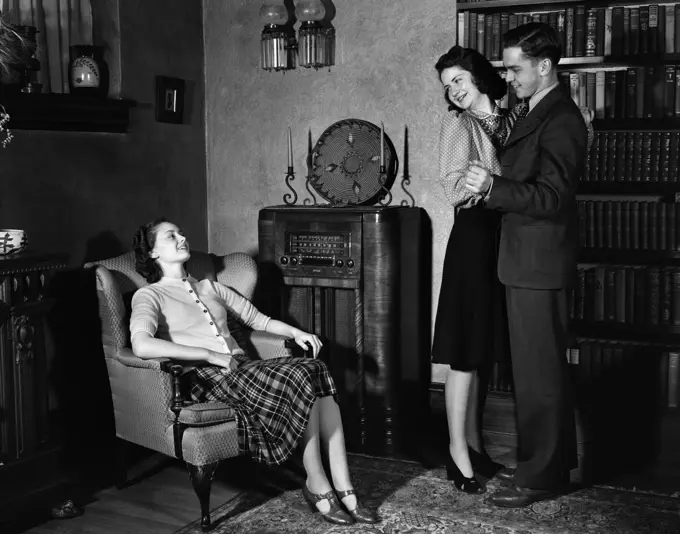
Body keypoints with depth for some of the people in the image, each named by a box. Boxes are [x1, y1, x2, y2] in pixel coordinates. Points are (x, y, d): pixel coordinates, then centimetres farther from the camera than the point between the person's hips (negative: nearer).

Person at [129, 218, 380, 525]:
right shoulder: (149, 296, 3)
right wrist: (212, 355, -18)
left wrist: (295, 332, 8)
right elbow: (142, 345, -18)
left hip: (241, 369, 6)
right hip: (206, 377, -6)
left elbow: (257, 319, 28)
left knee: (318, 372, -20)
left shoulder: (210, 288, 25)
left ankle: (344, 490, -22)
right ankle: (316, 485, -16)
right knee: (299, 379, -27)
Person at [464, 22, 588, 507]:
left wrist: (493, 186, -33)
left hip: (539, 266, -10)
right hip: (529, 264, 10)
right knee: (544, 368, 18)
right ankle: (552, 461, 30)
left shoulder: (560, 120, -16)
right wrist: (492, 181, 8)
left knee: (538, 371, -2)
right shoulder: (540, 114, 15)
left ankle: (541, 476, 9)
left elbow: (552, 196, -24)